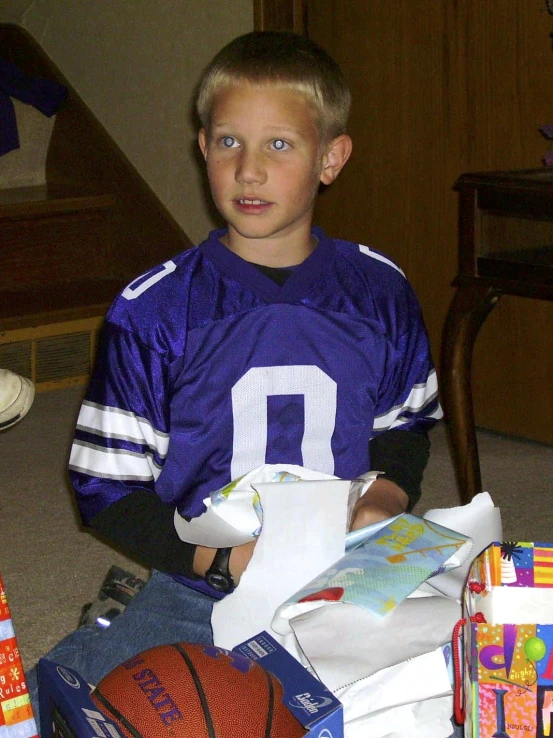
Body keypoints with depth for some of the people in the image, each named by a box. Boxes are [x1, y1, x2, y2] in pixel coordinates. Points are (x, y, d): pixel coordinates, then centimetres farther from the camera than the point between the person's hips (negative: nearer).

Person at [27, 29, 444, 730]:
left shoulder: (379, 292, 4)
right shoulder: (153, 310, -4)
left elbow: (407, 426, 20)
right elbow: (107, 487, -3)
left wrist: (385, 499, -2)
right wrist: (220, 559, -15)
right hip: (197, 594, -2)